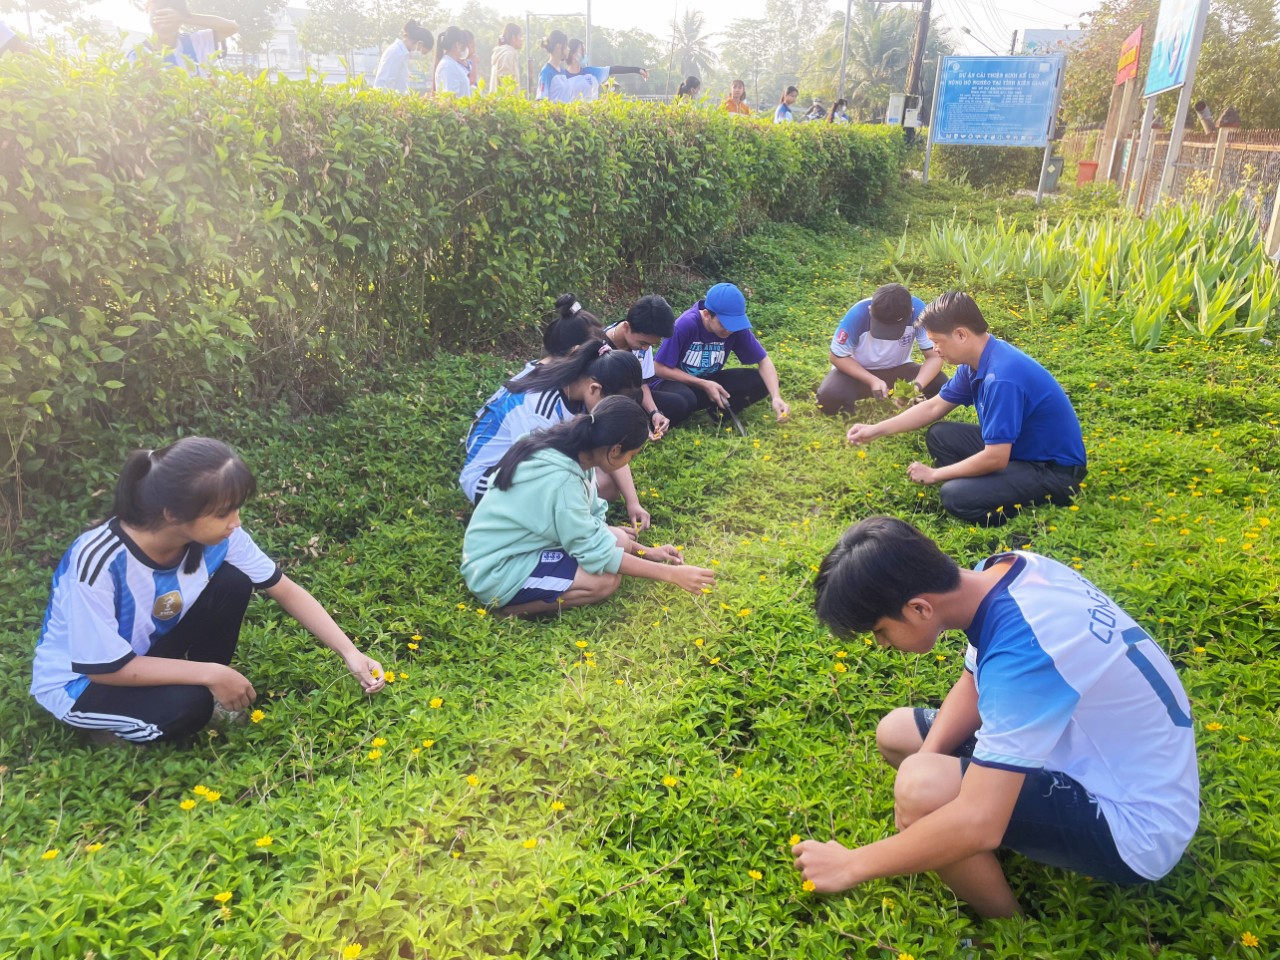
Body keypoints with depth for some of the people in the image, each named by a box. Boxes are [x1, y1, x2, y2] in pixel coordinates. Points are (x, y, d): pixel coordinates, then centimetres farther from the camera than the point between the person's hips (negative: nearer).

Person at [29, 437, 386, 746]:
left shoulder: (216, 536, -21)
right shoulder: (98, 560, -37)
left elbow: (287, 591, -12)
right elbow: (105, 667, -28)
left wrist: (349, 653, -19)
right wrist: (210, 675, -26)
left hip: (149, 646, 5)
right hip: (78, 681, -5)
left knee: (232, 582, -18)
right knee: (187, 705, -32)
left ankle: (208, 693, 1)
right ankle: (117, 727, 0)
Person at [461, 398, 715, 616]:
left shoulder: (572, 452, -4)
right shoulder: (561, 480, -31)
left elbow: (588, 525, 7)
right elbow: (595, 552, -23)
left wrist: (646, 551, 4)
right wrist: (671, 573, -20)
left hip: (525, 542, 9)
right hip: (497, 571, -9)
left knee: (619, 539, 2)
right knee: (606, 580, -19)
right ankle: (512, 606, -6)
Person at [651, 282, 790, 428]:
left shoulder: (736, 326, -16)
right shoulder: (686, 325, -28)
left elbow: (763, 361, -9)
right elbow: (659, 368, -22)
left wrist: (776, 397, -26)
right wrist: (704, 385, -23)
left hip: (708, 381, 4)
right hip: (675, 381, -4)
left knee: (759, 382, -15)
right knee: (682, 402, -40)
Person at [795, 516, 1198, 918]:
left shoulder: (1021, 650, -34)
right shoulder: (1001, 569, -9)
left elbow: (978, 824, -36)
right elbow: (974, 685, 6)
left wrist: (851, 864, -23)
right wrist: (925, 764, -10)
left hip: (1136, 825, -8)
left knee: (922, 788, -29)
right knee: (894, 733, 9)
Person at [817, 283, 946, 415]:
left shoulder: (918, 311, -27)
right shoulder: (858, 315, -30)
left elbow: (935, 356, -19)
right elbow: (838, 357, -18)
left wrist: (917, 386, -39)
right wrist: (872, 381, -29)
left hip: (896, 369, 2)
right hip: (857, 370, -2)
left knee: (940, 383, -24)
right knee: (829, 397, -32)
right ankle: (847, 409, 4)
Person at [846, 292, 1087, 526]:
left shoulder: (1001, 378, -30)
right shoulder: (976, 361, -1)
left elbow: (995, 458, -29)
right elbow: (934, 407, 13)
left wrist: (934, 474, -15)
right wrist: (876, 429, 8)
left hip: (1056, 469, -9)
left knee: (957, 496, -26)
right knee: (939, 436, 7)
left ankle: (1043, 501, -3)